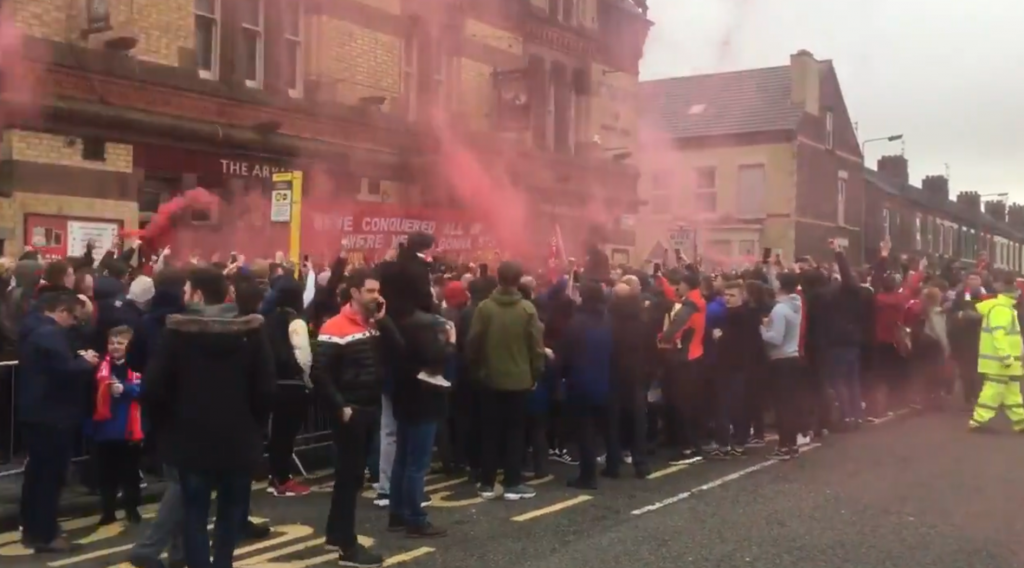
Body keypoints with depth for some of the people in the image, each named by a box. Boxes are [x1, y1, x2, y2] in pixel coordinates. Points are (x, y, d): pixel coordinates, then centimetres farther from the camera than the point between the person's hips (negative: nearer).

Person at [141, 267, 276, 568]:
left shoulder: (178, 331, -10)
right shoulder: (251, 331, -5)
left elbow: (154, 388, -10)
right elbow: (265, 387, -5)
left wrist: (165, 427, 6)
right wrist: (253, 424, 9)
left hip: (192, 439, -1)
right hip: (239, 439, 2)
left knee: (195, 514, 8)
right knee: (231, 513, 17)